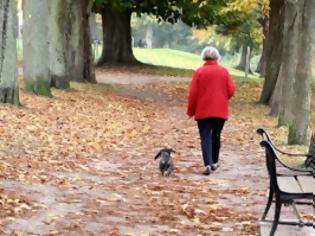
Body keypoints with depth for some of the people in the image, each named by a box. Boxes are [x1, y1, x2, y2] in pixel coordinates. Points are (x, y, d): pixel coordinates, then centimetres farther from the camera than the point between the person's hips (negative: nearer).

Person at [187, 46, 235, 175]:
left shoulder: (199, 72, -4)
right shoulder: (224, 71, 1)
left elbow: (193, 93, -5)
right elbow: (231, 90, -2)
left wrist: (191, 110, 5)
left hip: (203, 111, -2)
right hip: (220, 110, 2)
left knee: (206, 137, -3)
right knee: (216, 136, 16)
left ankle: (208, 164, -19)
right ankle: (214, 162, 26)